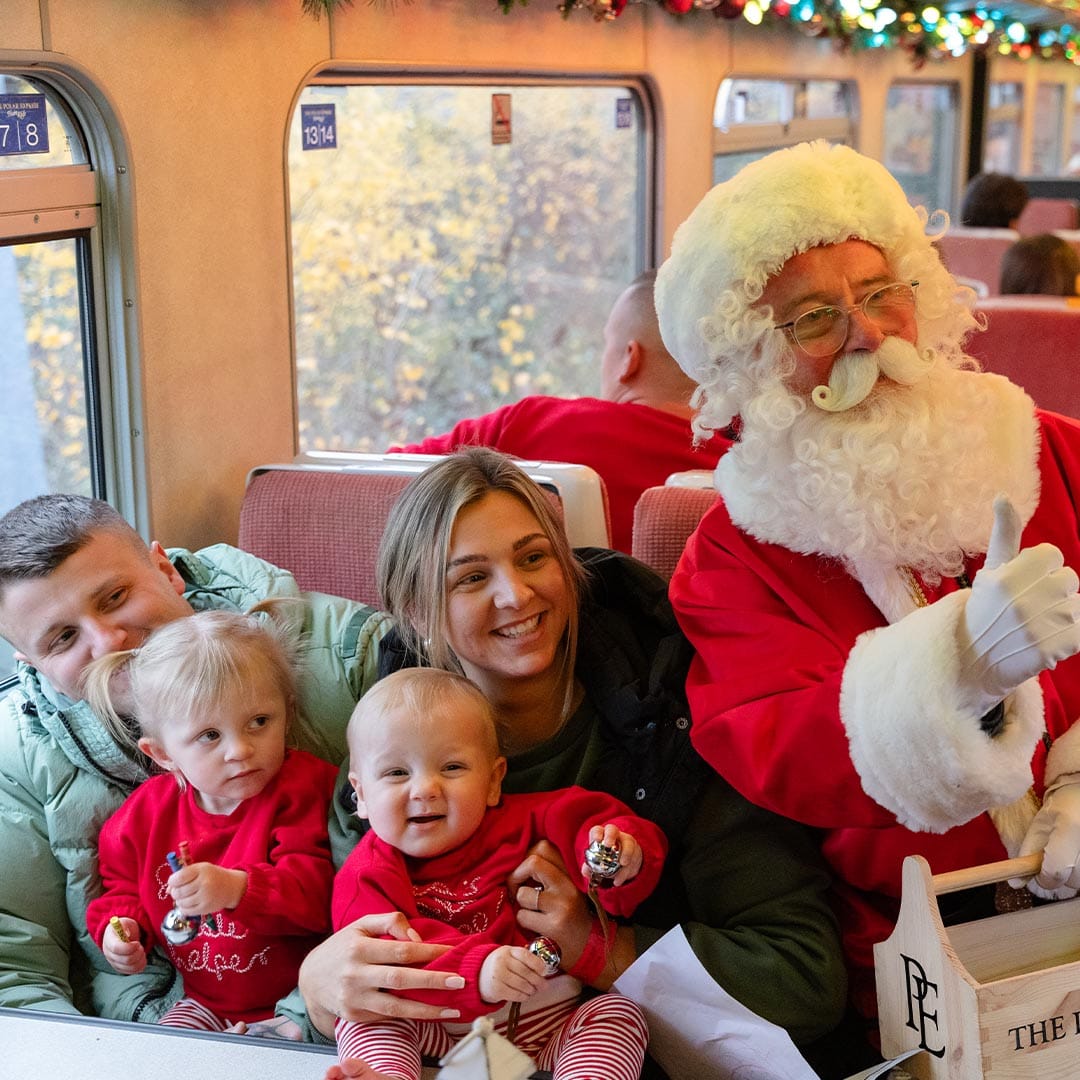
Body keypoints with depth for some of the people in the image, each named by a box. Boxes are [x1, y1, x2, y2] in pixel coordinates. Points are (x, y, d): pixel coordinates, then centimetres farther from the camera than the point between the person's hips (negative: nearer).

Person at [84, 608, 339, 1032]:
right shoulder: (146, 812, -2)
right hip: (206, 1003, 5)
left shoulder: (303, 787, -15)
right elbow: (122, 886, 18)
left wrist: (237, 889, -39)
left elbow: (317, 893, -26)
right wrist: (120, 926, -3)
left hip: (298, 998, -5)